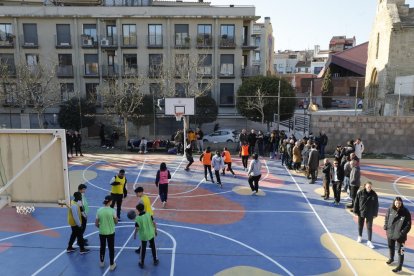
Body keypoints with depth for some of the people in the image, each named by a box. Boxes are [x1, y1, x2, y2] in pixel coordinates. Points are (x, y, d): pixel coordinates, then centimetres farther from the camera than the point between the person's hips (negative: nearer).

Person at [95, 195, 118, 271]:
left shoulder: (99, 210, -9)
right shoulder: (112, 211, -18)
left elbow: (96, 224, -3)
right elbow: (116, 222, -5)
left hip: (102, 232, 3)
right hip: (111, 233, -3)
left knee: (102, 247, 23)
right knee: (111, 248, 13)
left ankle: (101, 262, 40)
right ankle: (112, 265, 22)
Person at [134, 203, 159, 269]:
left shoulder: (137, 218, -18)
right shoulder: (149, 215, -11)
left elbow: (137, 229, -14)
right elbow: (154, 223, -5)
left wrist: (135, 235, 4)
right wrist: (155, 231, 9)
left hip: (143, 236, -2)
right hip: (151, 234, 2)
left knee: (143, 249, 14)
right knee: (153, 247, 18)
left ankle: (142, 263, 27)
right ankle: (155, 260, 31)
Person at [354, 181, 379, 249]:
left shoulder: (374, 194, -7)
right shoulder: (360, 193, -10)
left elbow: (376, 205, -1)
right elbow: (356, 202, -5)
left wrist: (375, 214, -2)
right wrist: (355, 211, -5)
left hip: (370, 214, 0)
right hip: (361, 212, 1)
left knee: (369, 227, 1)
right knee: (360, 226, 16)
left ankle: (369, 241, 9)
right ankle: (360, 237, 39)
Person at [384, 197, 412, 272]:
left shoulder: (405, 212, -15)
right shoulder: (390, 209, -5)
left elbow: (408, 224, -11)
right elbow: (386, 218, 9)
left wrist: (403, 233, -17)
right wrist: (386, 227, 1)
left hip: (400, 235, -4)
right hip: (390, 233, 5)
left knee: (400, 250, 0)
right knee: (391, 247, 24)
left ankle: (399, 267, 11)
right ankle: (391, 258, 48)